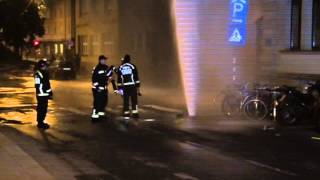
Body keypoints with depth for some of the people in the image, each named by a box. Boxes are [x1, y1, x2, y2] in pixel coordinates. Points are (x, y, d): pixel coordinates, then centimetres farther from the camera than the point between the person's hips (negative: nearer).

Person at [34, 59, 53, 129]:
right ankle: (40, 123, 4)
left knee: (44, 109, 15)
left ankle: (41, 122, 25)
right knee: (41, 109, -4)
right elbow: (38, 85, -19)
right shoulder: (38, 74, -15)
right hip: (41, 95, -9)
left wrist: (50, 92, 20)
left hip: (45, 94, 9)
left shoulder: (45, 73, 14)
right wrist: (42, 93, -20)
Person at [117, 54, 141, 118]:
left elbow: (119, 79, 7)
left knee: (126, 100, 8)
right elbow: (136, 78, -3)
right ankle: (135, 113, -3)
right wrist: (138, 87, 1)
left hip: (125, 86, 2)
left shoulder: (120, 67, 7)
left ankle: (126, 114, 10)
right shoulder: (132, 66, 0)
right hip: (132, 86, -2)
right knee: (134, 100, 1)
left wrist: (119, 88, 11)